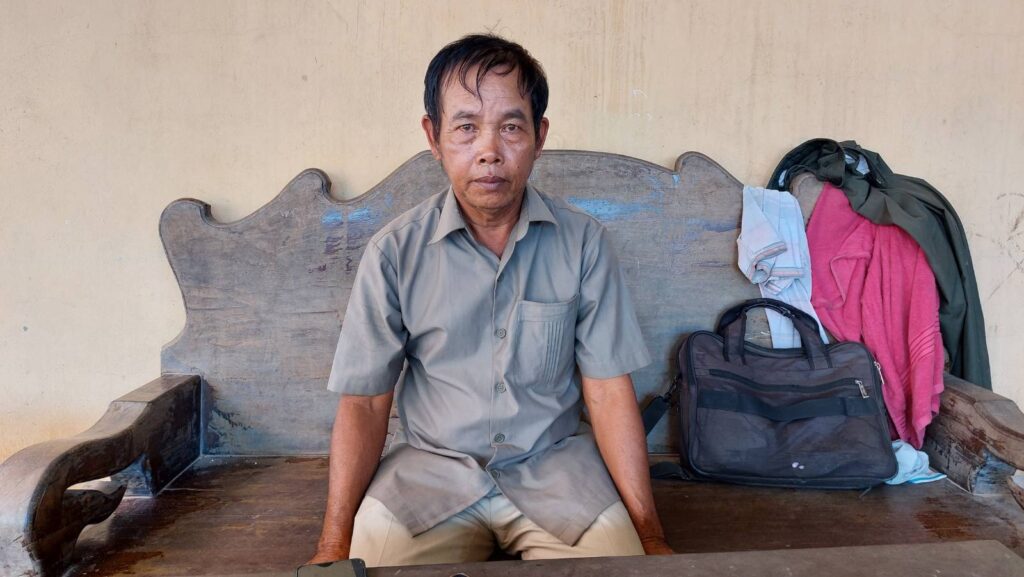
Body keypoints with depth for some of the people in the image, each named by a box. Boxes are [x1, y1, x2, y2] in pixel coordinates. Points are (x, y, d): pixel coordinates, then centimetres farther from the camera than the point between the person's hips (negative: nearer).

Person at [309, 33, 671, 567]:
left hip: (552, 461, 1)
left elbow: (608, 392, -2)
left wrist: (648, 532, -8)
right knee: (375, 547, -26)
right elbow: (364, 403, -3)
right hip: (430, 464, 0)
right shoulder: (394, 253, -6)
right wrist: (334, 544, -12)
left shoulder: (583, 242, -4)